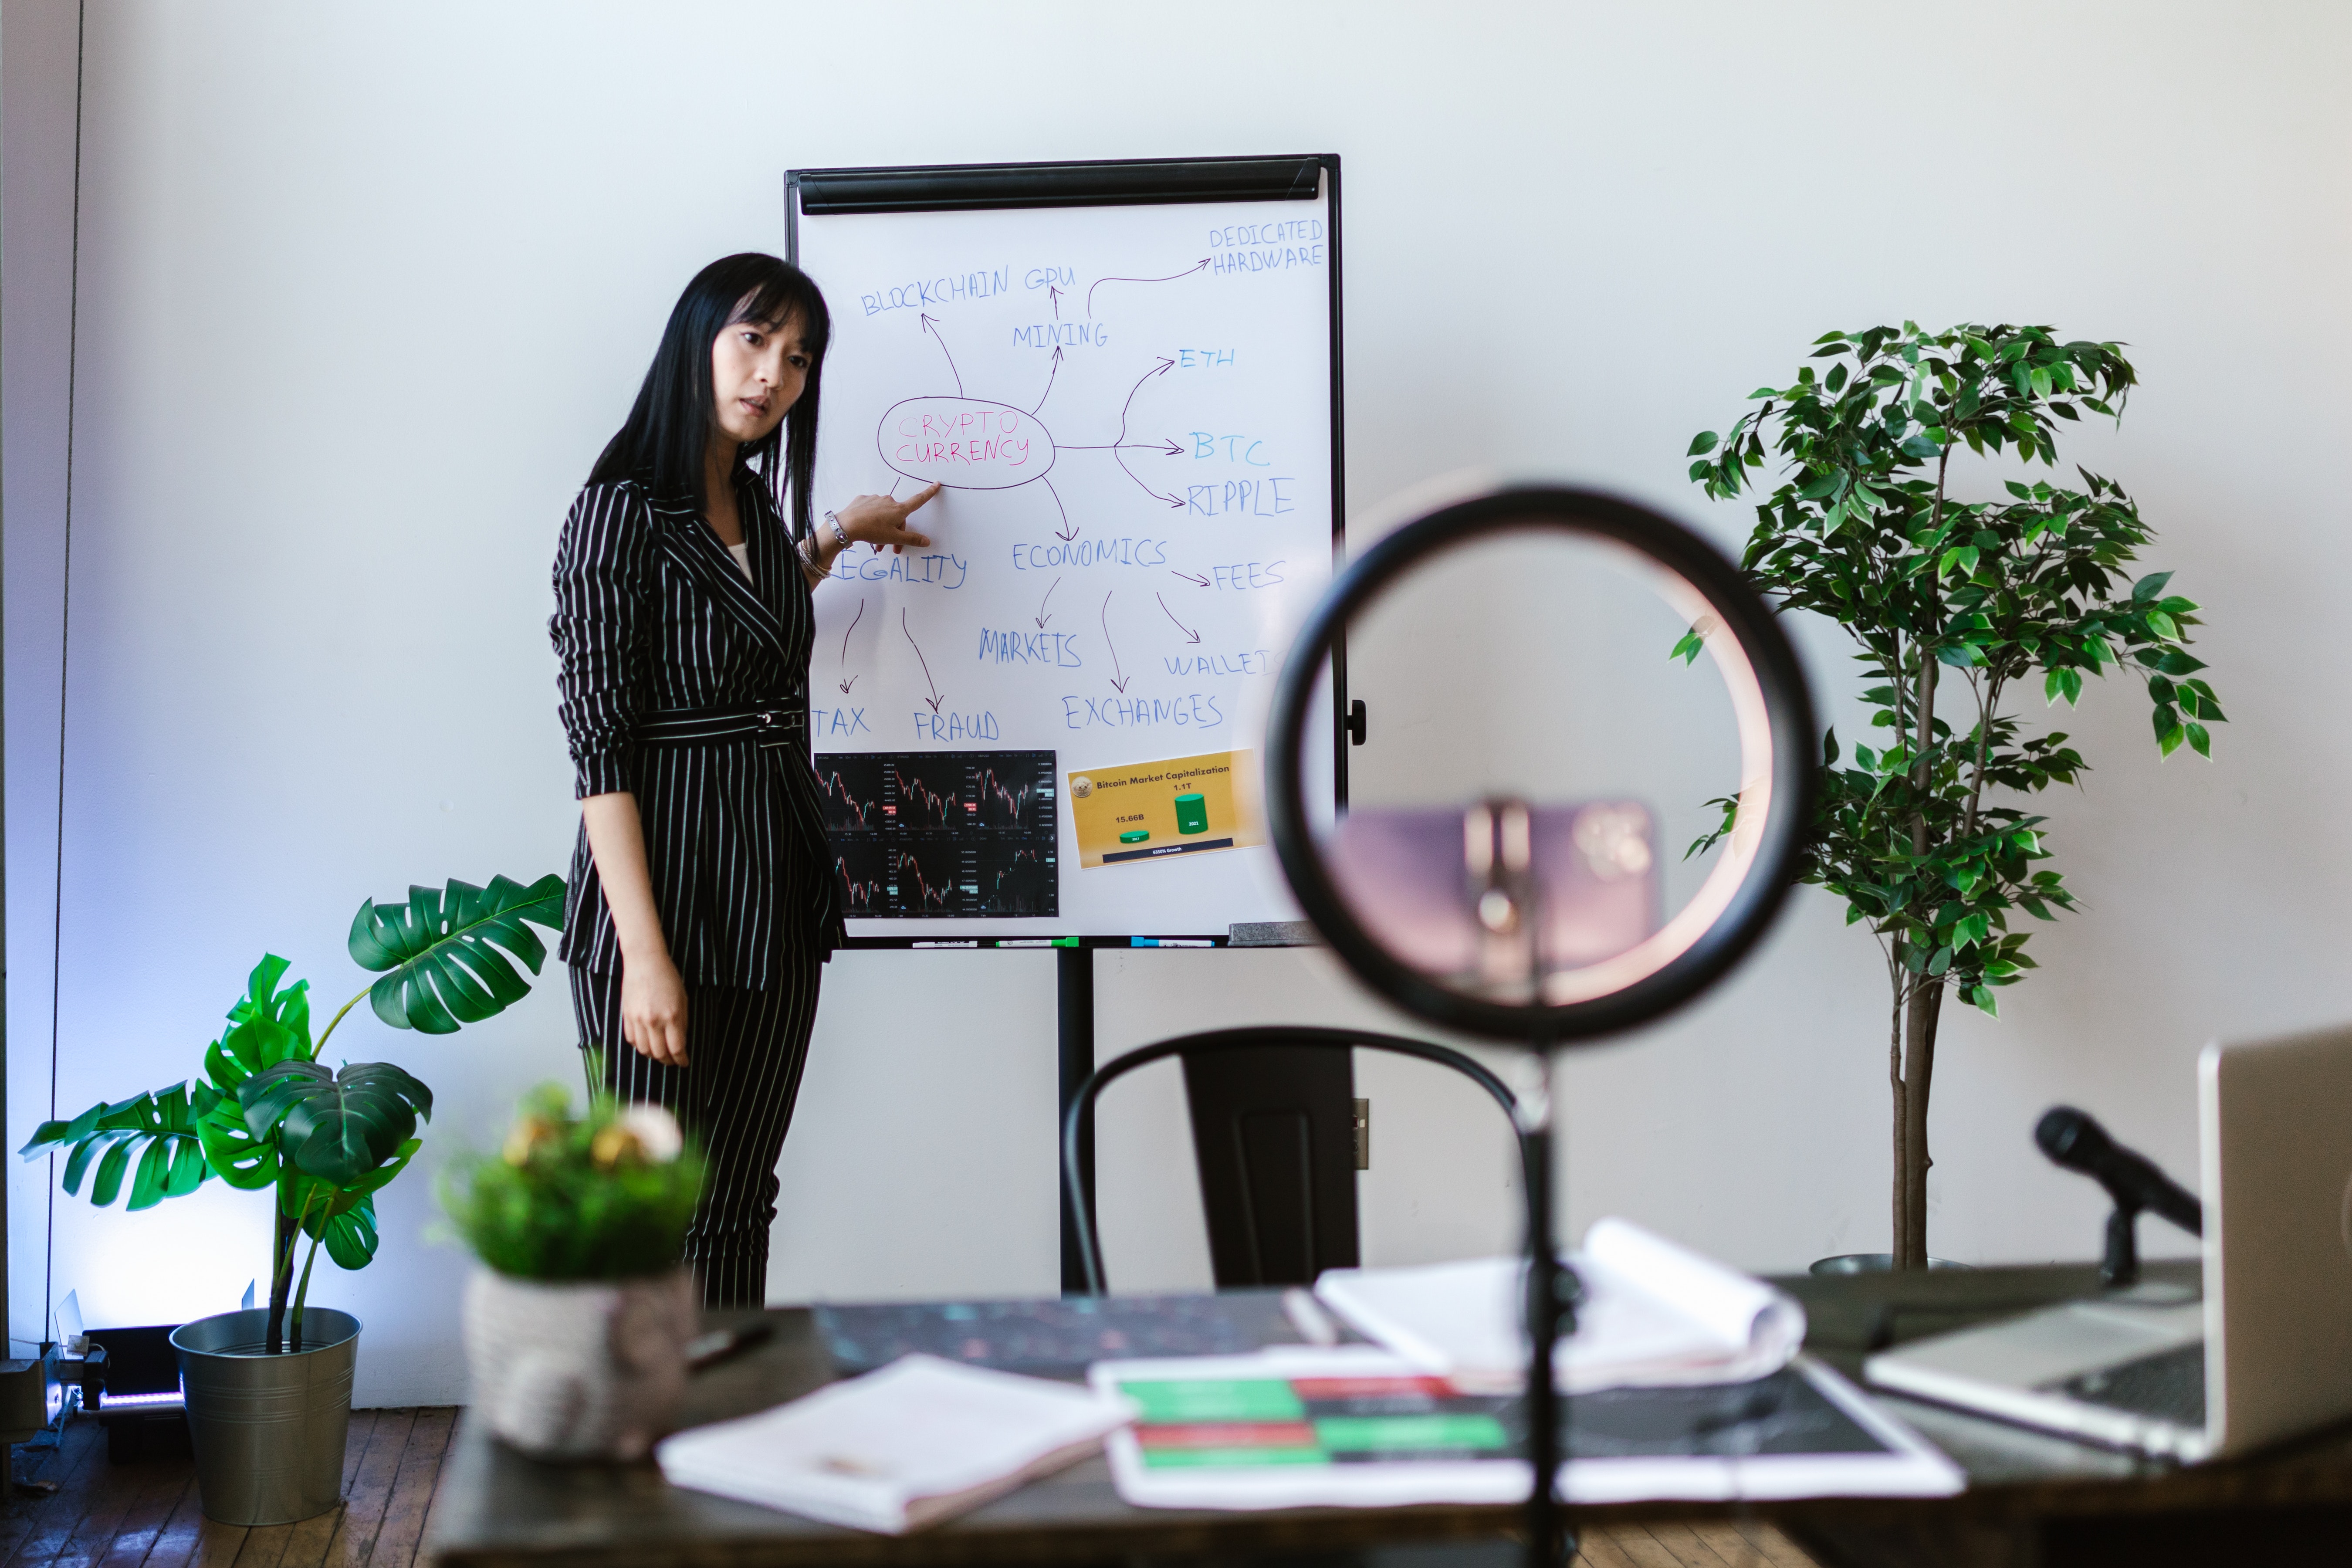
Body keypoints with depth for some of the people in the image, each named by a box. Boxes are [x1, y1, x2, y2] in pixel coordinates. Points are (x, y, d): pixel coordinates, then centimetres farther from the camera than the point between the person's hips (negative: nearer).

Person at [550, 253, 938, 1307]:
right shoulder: (622, 511, -11)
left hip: (778, 889, 7)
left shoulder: (755, 505, 11)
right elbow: (599, 745, -15)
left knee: (739, 1209, 11)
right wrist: (643, 952, -20)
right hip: (666, 883, -7)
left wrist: (835, 535, 32)